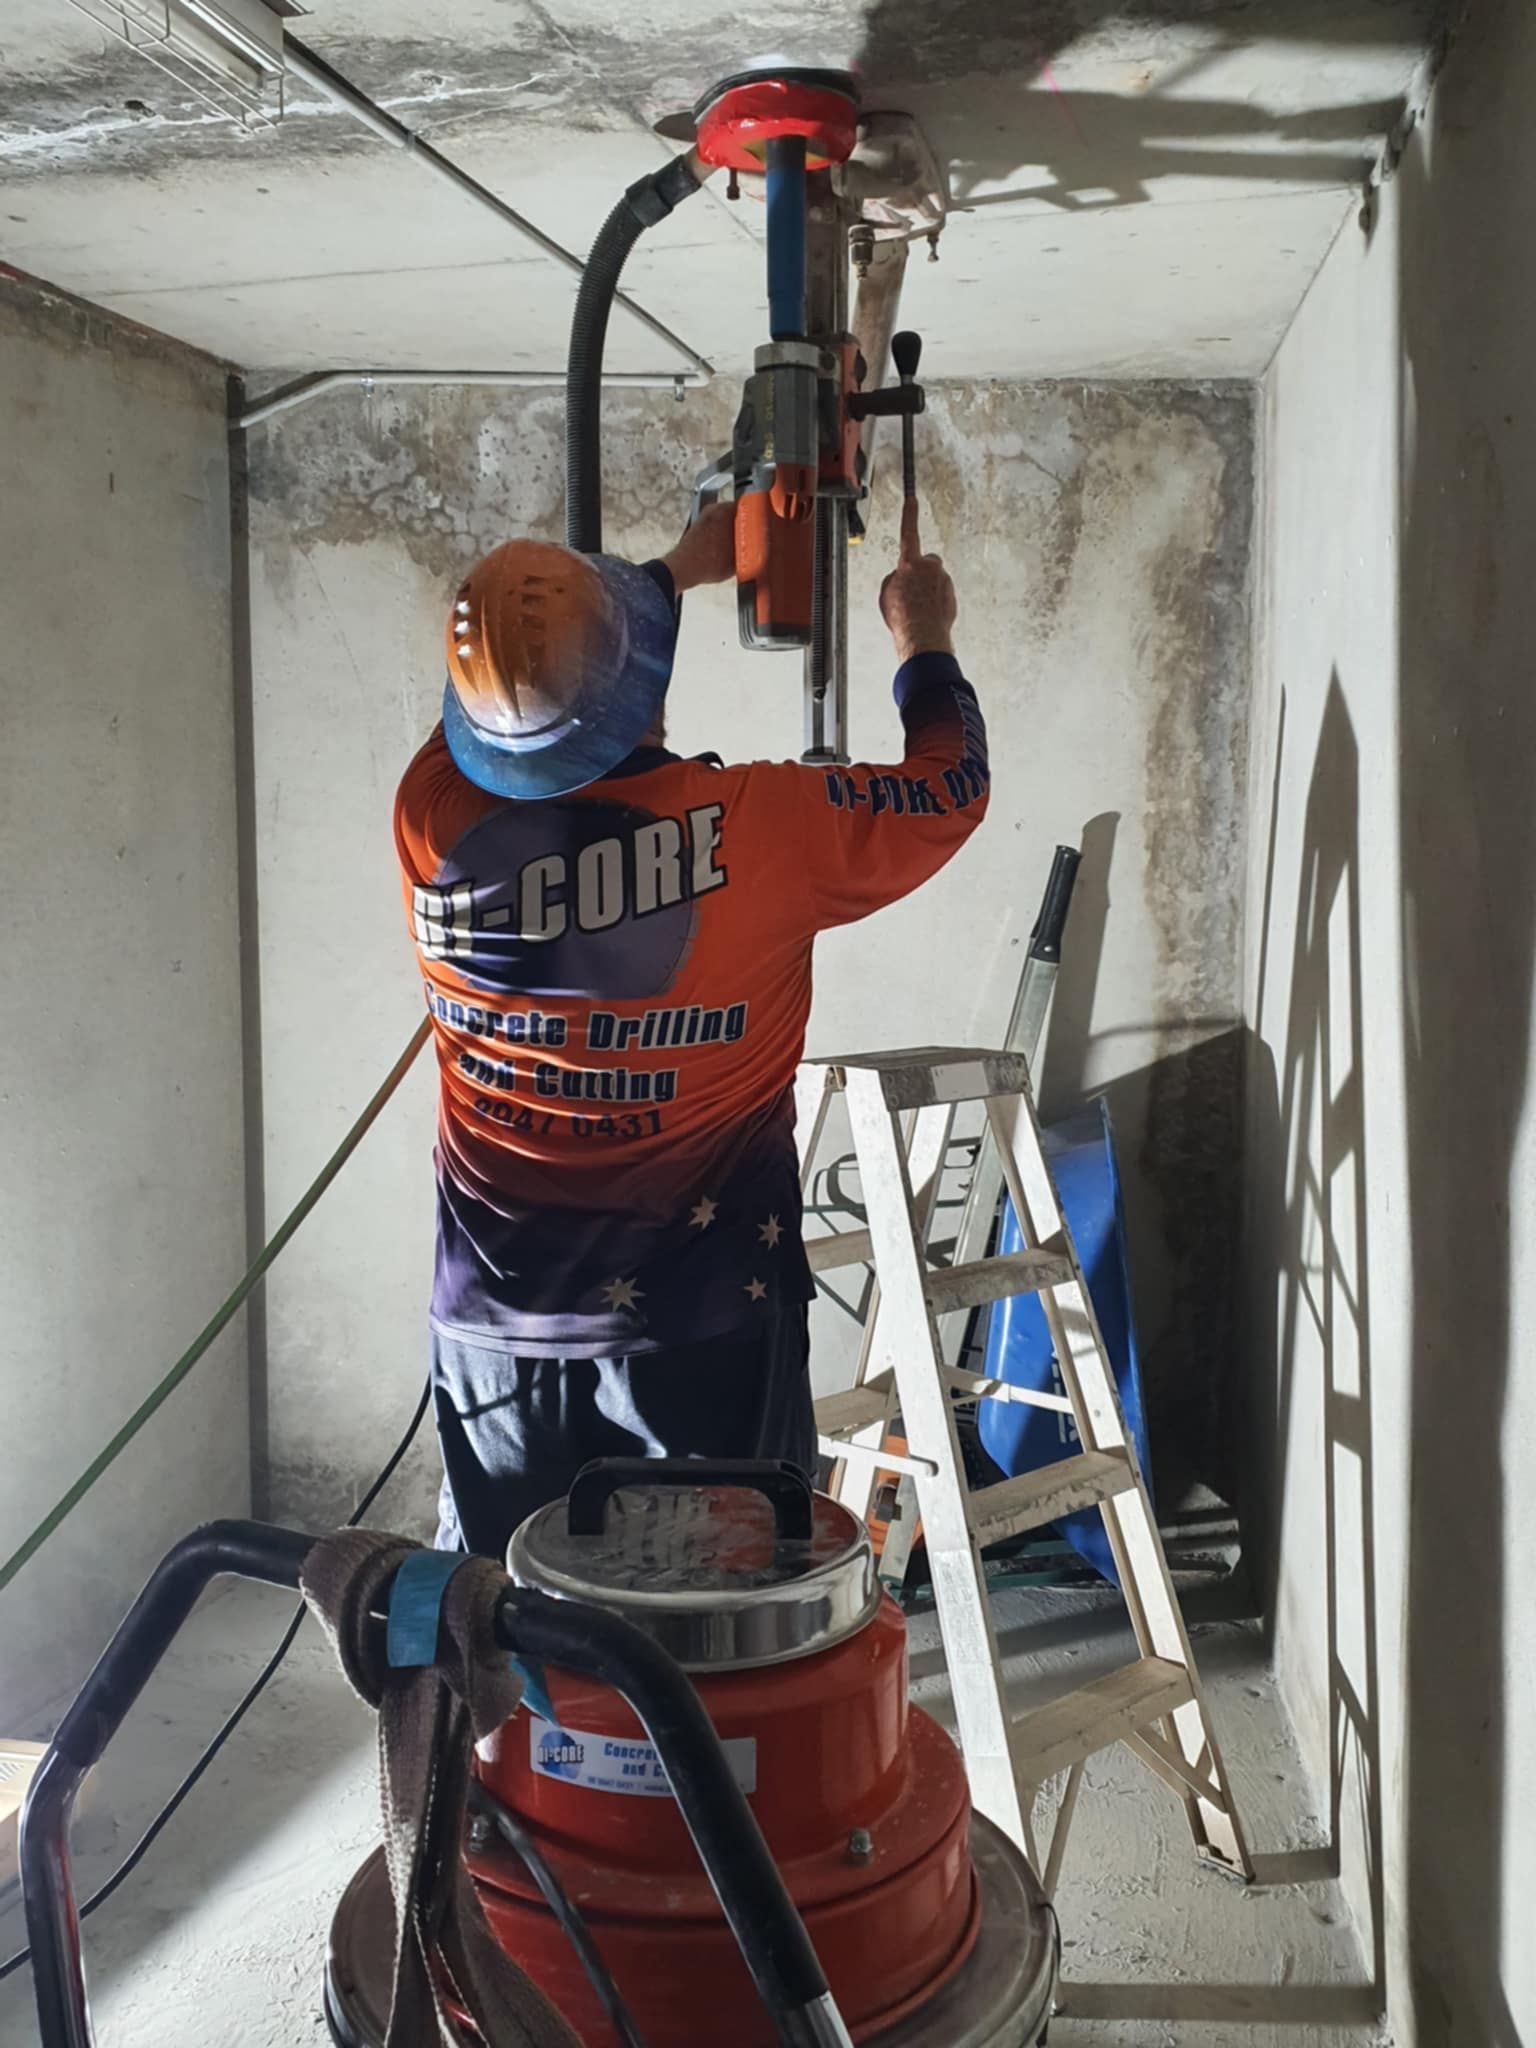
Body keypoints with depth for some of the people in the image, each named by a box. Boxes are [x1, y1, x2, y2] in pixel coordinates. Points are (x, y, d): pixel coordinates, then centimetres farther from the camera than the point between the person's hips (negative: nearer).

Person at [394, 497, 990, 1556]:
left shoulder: (434, 818, -7)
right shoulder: (751, 826, -17)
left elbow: (513, 670, 15)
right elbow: (950, 787, 1)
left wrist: (679, 568, 27)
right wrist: (926, 642, 20)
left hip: (492, 1324, 4)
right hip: (700, 1321, -3)